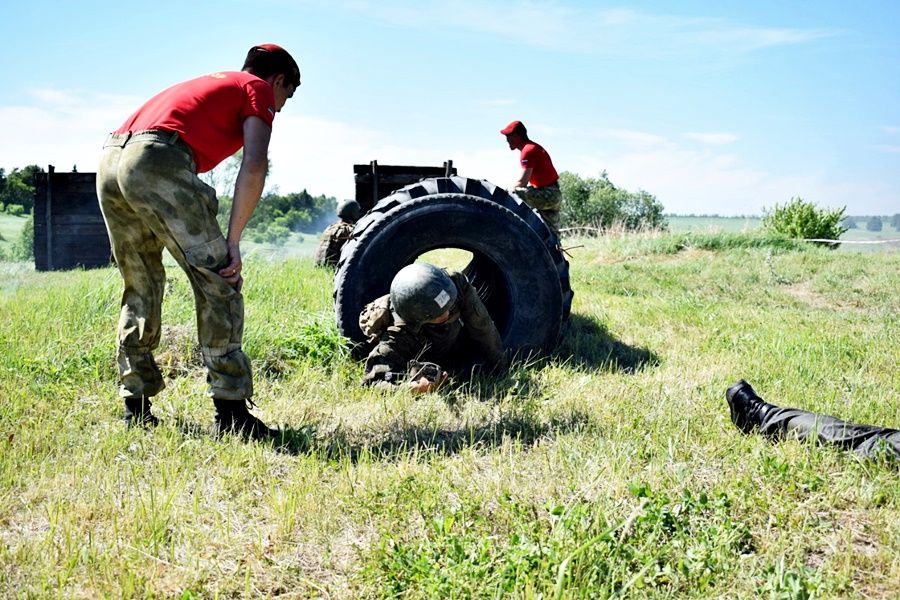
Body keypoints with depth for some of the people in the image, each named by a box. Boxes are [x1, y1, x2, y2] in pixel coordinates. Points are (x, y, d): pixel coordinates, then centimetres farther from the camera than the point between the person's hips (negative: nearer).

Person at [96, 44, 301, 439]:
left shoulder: (206, 83, 37)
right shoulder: (259, 89, 14)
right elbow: (254, 167, -3)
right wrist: (232, 242, -3)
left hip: (109, 159, 8)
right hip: (157, 161, -8)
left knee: (140, 288, 19)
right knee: (218, 283, -3)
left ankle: (136, 406, 21)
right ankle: (231, 411, -6)